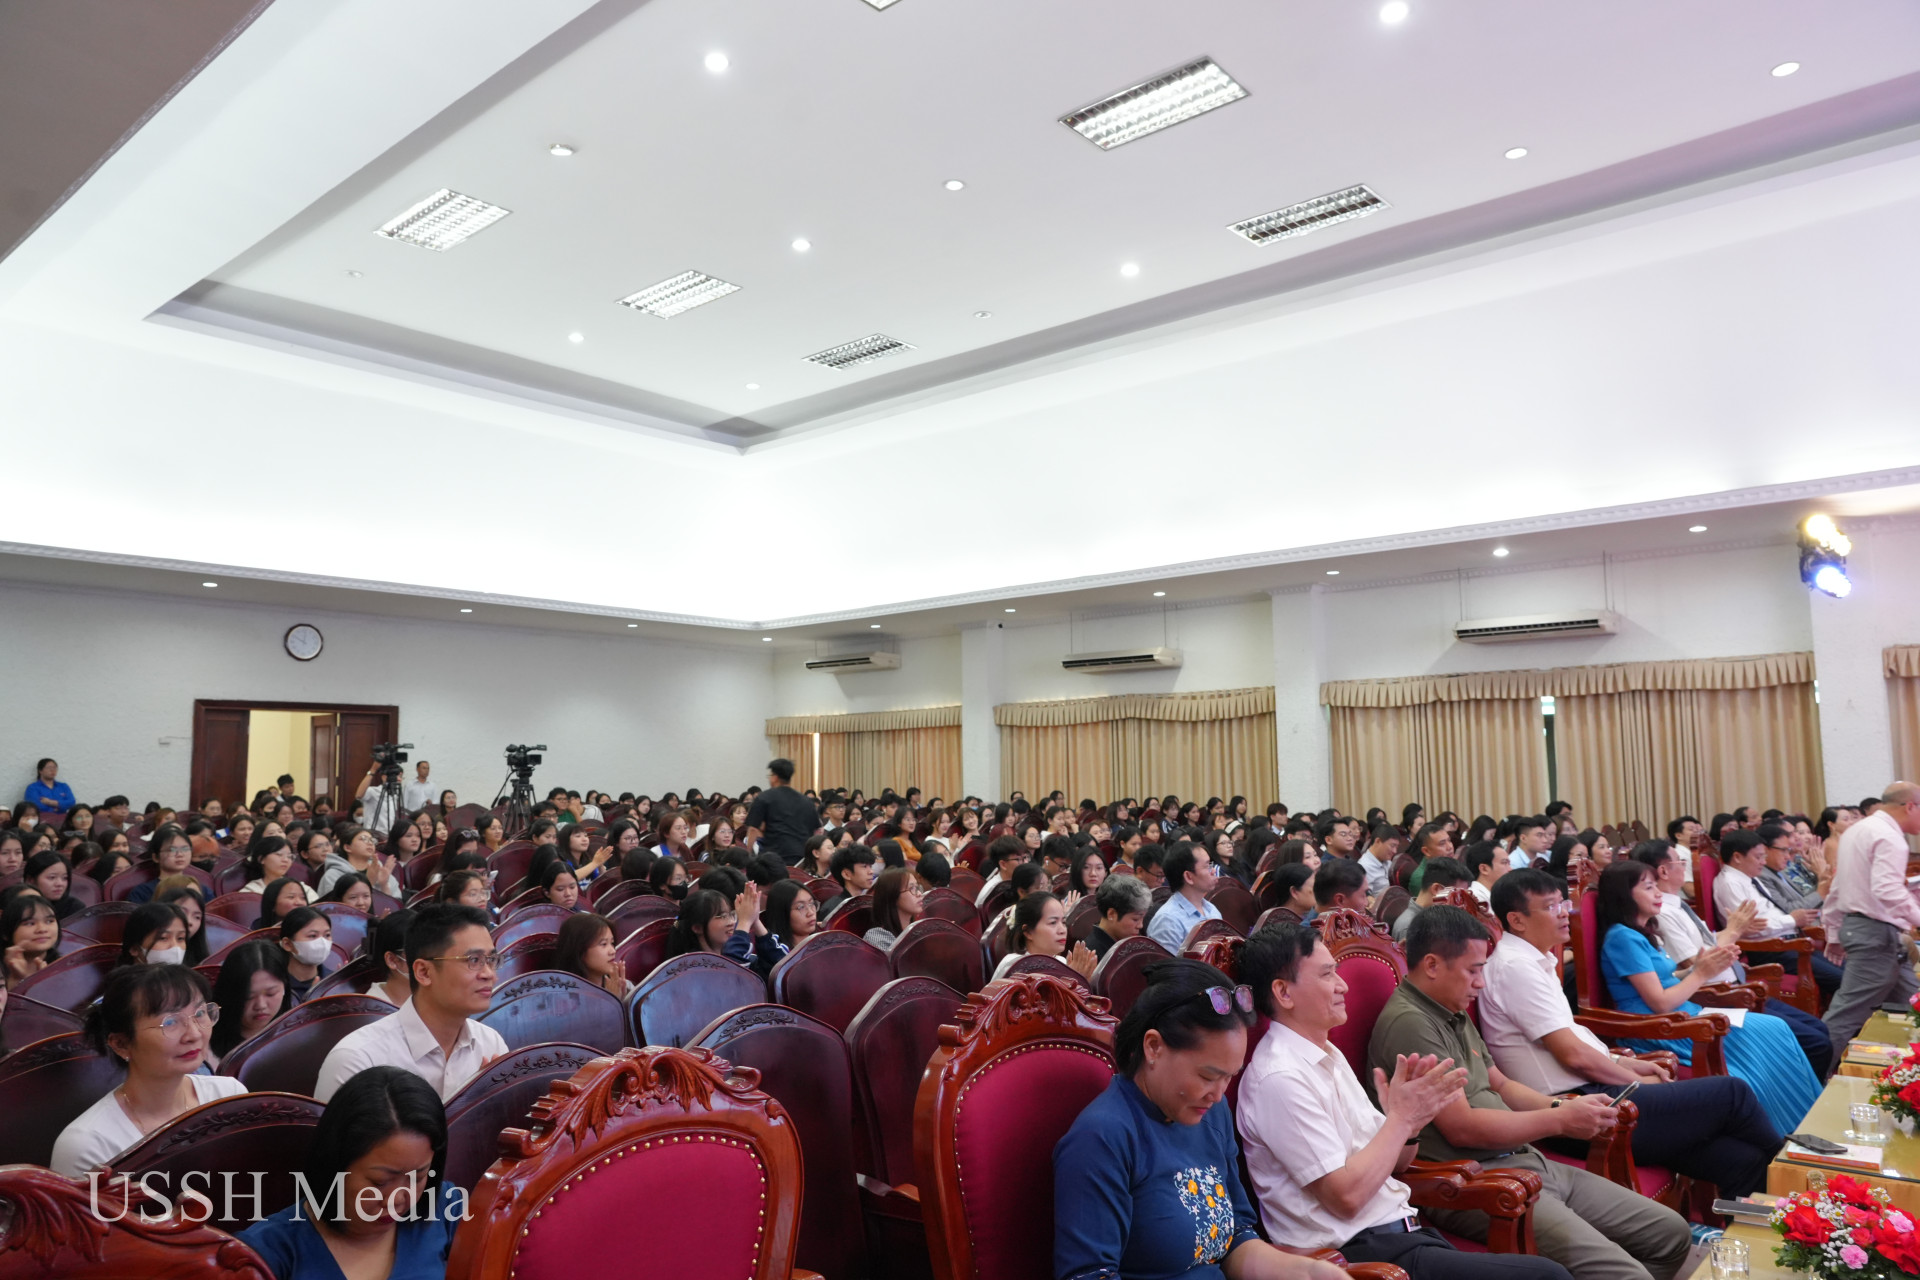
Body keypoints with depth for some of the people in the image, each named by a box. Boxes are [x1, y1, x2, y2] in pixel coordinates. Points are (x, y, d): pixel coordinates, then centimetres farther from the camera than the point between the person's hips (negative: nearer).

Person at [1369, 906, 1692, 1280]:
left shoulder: (1454, 1014, 15)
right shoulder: (1409, 1023, -19)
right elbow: (1462, 1128, -20)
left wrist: (1562, 1107, 5)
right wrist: (1560, 1121, -11)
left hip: (1526, 1162, 10)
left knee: (1671, 1232, 10)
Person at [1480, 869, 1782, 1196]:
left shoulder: (1533, 960, 14)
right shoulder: (1515, 967, -17)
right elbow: (1573, 1055, -17)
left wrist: (1621, 1061, 12)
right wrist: (1638, 1081, -4)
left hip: (1585, 1094, 9)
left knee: (1741, 1159, 2)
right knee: (1731, 1092, -1)